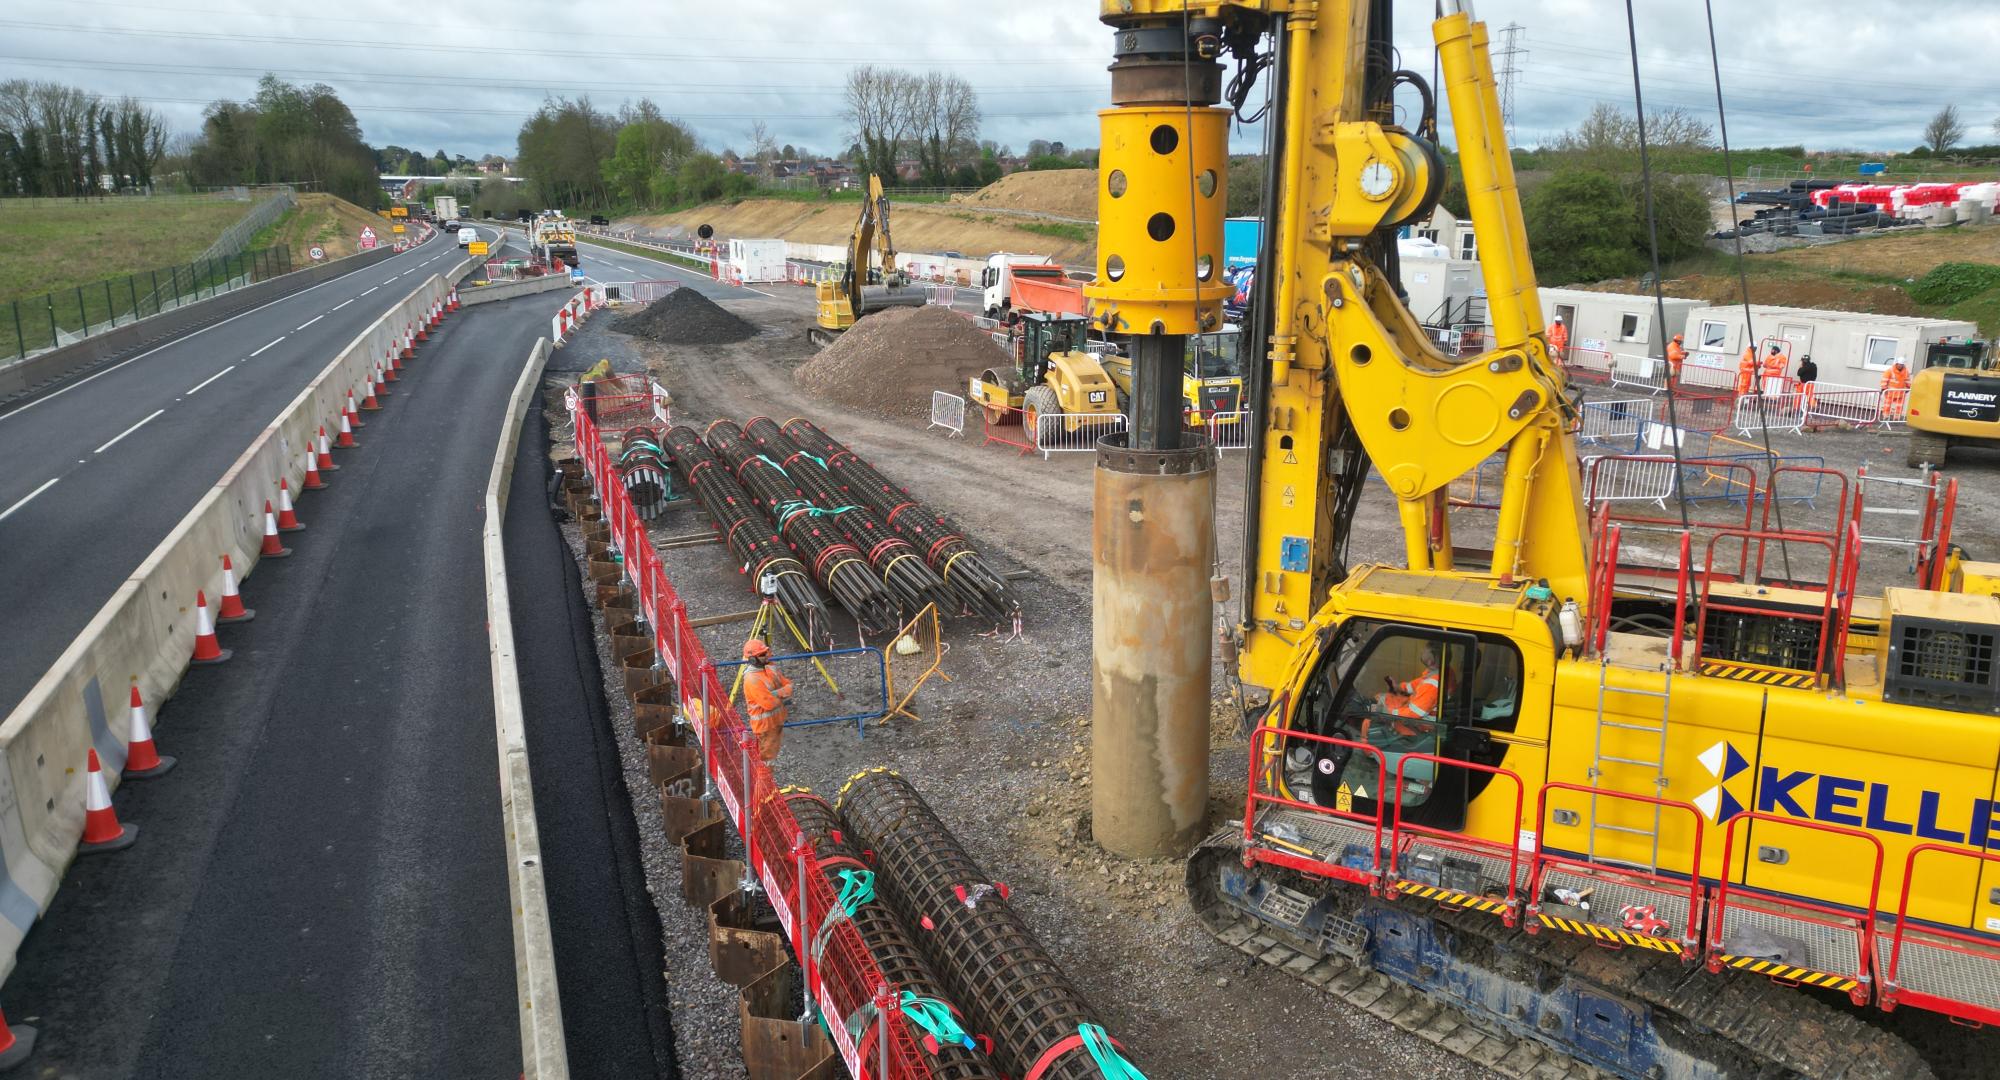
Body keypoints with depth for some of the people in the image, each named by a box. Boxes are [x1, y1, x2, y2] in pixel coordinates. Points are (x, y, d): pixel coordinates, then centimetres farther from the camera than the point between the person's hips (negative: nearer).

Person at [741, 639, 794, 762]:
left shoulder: (770, 669, 1)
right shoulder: (752, 679, -26)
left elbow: (789, 686, -1)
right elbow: (769, 703, -29)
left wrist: (777, 693, -22)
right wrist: (783, 695, -11)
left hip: (777, 721, 8)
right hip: (765, 725, -8)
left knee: (773, 755, 21)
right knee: (767, 759, 4)